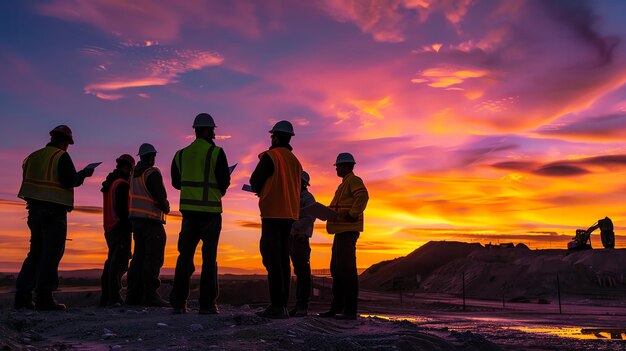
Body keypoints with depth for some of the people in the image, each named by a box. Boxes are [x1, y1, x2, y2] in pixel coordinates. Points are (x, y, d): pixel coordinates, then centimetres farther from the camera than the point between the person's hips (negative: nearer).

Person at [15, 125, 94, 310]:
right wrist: (84, 173, 3)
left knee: (36, 251, 13)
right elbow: (71, 181, -15)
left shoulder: (33, 156, 16)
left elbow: (28, 180, 17)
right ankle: (44, 297, -7)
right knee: (52, 252, -5)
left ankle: (22, 295, 10)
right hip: (54, 210, -7)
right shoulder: (61, 156, -6)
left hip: (35, 209, 7)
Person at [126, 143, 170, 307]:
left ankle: (134, 294, 12)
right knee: (153, 257, -9)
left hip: (136, 220, 9)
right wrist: (166, 207, 3)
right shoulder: (153, 173, -11)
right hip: (151, 220, -8)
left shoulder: (134, 173, 14)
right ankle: (149, 295, -13)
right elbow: (160, 196, -17)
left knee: (139, 256, 11)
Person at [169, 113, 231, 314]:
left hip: (188, 210, 4)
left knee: (185, 255, 9)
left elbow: (176, 182, 16)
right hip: (210, 210, -4)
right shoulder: (216, 152, -6)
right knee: (209, 257, 2)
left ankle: (178, 302, 8)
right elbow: (225, 181, -7)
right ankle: (207, 303, 1)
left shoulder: (181, 154, 9)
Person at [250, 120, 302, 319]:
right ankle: (282, 305, 11)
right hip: (290, 214, 8)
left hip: (273, 214, -8)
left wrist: (259, 189, 19)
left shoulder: (270, 156, -6)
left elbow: (254, 181, -3)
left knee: (272, 259, -8)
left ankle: (277, 306, -11)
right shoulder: (295, 160, 16)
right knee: (283, 260, 9)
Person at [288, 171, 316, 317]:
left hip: (301, 239, -8)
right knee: (299, 272, 8)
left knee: (303, 272, -8)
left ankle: (303, 306, -8)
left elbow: (311, 218, -15)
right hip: (292, 238, 8)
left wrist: (294, 226, -23)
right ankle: (299, 305, 11)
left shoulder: (308, 198, -2)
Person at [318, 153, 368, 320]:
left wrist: (350, 216, -25)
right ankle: (337, 307, 16)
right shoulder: (344, 184, 26)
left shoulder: (354, 180, -6)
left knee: (347, 268, -12)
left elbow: (363, 197, -23)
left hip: (348, 231, -11)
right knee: (336, 269, 11)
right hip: (341, 231, 11)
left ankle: (350, 310, -10)